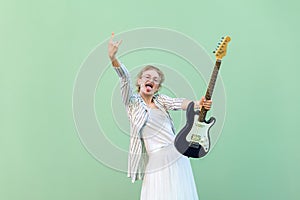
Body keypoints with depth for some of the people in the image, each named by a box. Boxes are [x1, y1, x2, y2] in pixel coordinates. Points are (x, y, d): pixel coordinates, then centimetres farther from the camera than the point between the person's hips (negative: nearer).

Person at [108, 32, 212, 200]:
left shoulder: (160, 100, 9)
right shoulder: (132, 101, 1)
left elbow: (179, 103, -10)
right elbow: (125, 78, -15)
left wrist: (197, 104, -31)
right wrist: (113, 58, -30)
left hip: (177, 154, 4)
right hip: (155, 160, -3)